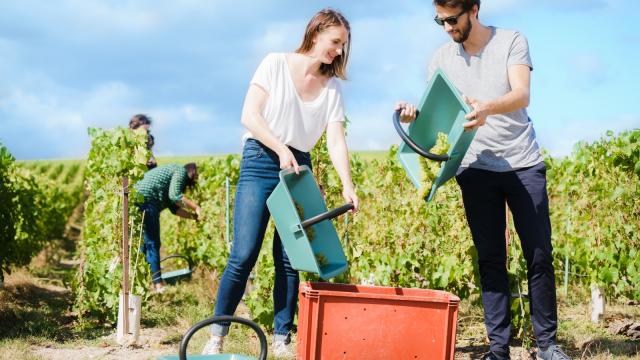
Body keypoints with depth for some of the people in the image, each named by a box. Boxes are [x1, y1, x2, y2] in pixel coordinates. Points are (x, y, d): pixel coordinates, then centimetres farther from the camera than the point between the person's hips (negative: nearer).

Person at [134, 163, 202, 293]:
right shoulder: (181, 171, 1)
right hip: (146, 200, -10)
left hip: (135, 200, 10)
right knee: (152, 243, -6)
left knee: (145, 243, 17)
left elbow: (174, 208, 24)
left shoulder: (172, 172, 29)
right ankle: (158, 284, -5)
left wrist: (194, 216, 17)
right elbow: (174, 196, -15)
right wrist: (196, 207, -10)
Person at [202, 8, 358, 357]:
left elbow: (336, 141, -1)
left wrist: (347, 184, -15)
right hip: (261, 160, -4)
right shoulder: (276, 64, -1)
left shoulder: (332, 87, 8)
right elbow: (249, 115, -8)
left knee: (288, 259, 0)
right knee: (243, 255, -11)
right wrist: (281, 149, -18)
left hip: (299, 168, 4)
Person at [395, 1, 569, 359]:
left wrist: (487, 107, -38)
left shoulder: (512, 41, -3)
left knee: (540, 255, -1)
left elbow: (522, 95, -17)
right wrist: (413, 112, -19)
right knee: (490, 259, 2)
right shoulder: (442, 57, 7)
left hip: (523, 164, -2)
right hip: (476, 168, 2)